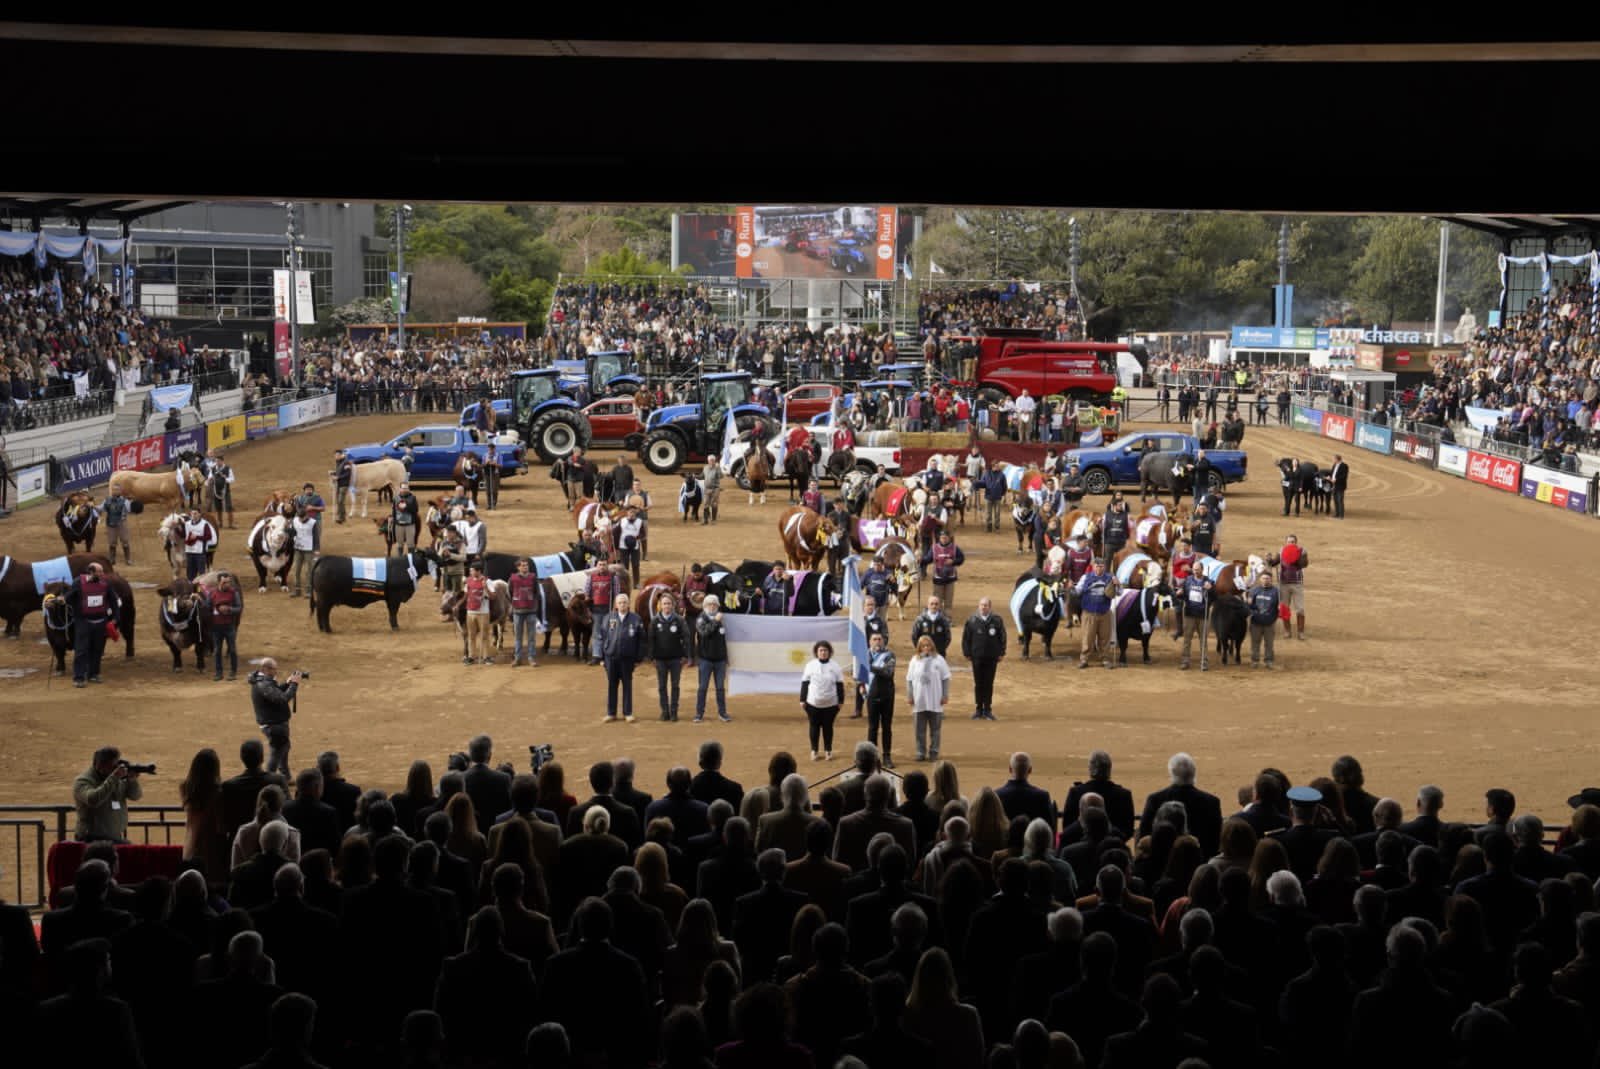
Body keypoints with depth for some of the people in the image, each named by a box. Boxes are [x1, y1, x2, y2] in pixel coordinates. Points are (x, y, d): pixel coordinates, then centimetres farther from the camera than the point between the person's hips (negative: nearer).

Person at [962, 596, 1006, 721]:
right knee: (978, 684, 5)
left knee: (989, 684, 5)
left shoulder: (997, 621, 2)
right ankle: (979, 709, 13)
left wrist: (1001, 653, 1)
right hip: (977, 657, 0)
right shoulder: (971, 620, 1)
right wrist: (967, 653, 0)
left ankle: (988, 709, 12)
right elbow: (966, 638, 5)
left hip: (992, 657, 0)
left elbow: (1002, 637, 5)